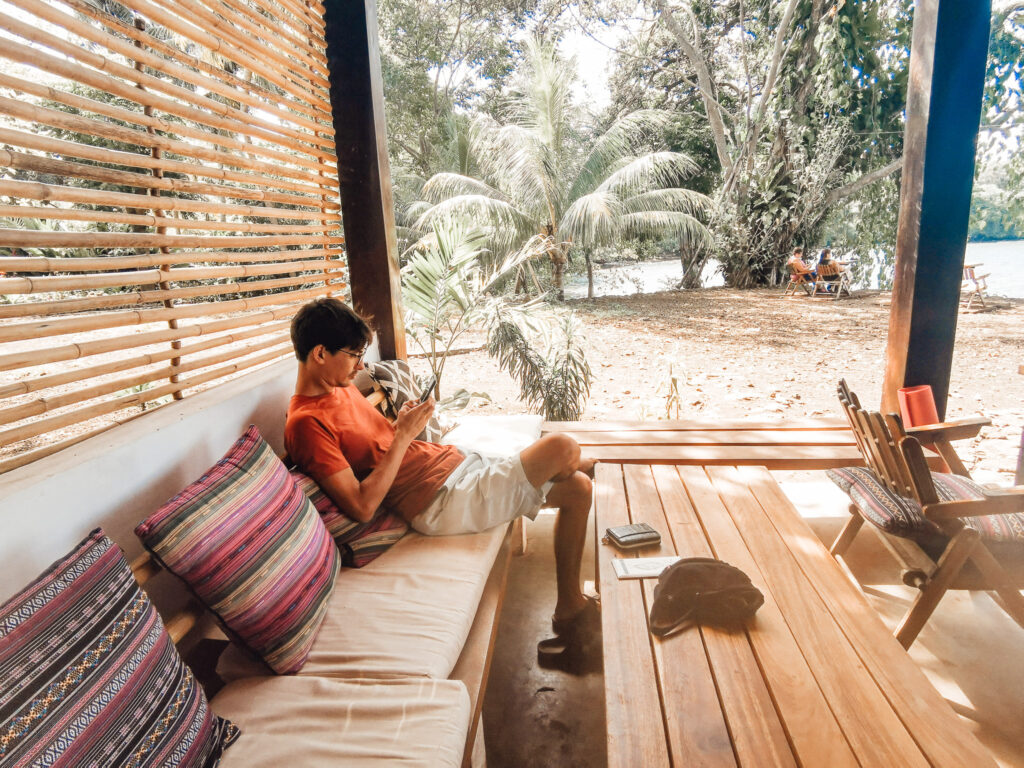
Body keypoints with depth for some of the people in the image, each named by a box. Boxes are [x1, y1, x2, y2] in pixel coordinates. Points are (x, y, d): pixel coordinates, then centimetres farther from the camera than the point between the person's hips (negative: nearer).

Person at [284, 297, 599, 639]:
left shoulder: (341, 388, 14)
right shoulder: (306, 423, -14)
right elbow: (362, 506, -21)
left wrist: (400, 425, 2)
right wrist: (404, 434, -17)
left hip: (458, 461, 10)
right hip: (445, 500, -10)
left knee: (577, 488, 6)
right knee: (563, 447, -19)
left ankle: (569, 606, 18)